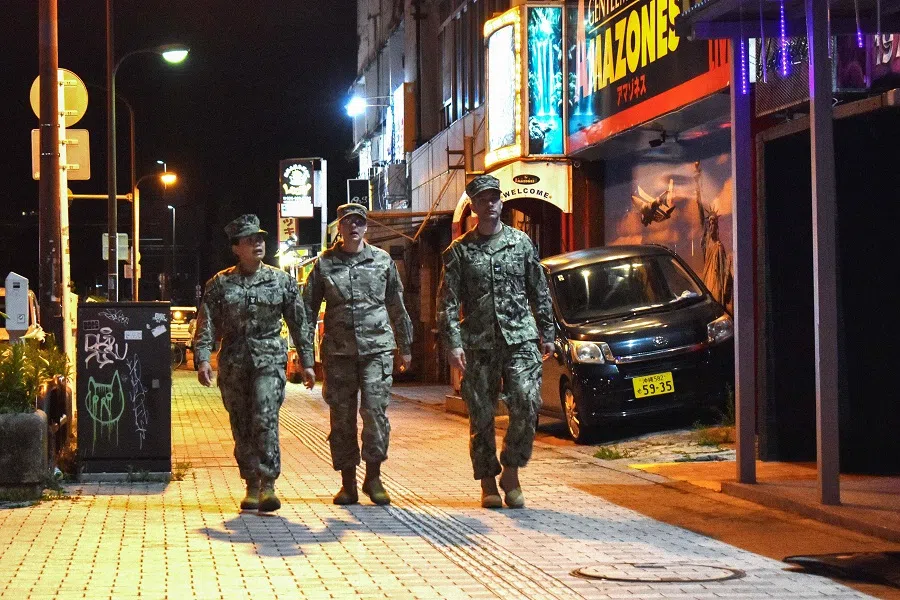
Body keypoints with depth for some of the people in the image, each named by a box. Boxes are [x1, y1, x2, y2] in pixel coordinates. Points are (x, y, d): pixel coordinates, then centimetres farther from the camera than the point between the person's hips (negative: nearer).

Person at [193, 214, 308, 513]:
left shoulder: (282, 281, 6)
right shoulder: (220, 284, 5)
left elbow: (299, 322, 10)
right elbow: (206, 324, 2)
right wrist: (202, 358, -10)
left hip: (269, 358, -1)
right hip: (233, 362, 2)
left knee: (265, 419, -17)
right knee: (241, 425, 5)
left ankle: (268, 484, -16)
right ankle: (252, 486, 15)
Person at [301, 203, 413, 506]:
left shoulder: (382, 260, 7)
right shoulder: (324, 264, 5)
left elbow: (397, 307, 16)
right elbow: (308, 313, 5)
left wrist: (405, 347, 19)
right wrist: (306, 359, 0)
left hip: (377, 348, 0)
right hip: (338, 353, 0)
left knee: (375, 411, -11)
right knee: (342, 418, 2)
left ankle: (373, 477, 2)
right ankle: (348, 483, 12)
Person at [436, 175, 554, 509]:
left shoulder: (521, 242, 10)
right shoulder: (460, 250, 5)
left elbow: (539, 292, 14)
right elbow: (448, 302, 1)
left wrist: (547, 334, 12)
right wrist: (452, 343, -8)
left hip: (520, 339, 1)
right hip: (478, 345, 0)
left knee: (526, 404, -14)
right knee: (481, 416, 2)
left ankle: (511, 472, 2)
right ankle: (488, 483, 13)